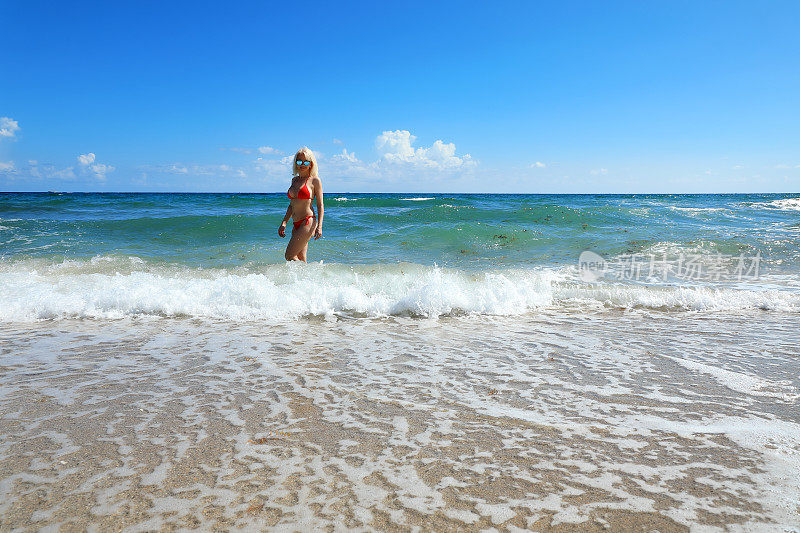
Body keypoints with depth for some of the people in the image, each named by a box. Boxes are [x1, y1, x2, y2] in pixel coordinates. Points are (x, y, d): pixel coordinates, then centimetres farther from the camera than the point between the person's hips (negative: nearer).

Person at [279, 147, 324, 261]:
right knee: (301, 261, 6)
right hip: (296, 225, 7)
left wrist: (319, 226, -15)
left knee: (289, 256, -11)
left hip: (308, 222, -7)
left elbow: (320, 206, -5)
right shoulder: (295, 180, 16)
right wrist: (284, 223, 15)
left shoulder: (315, 180, -3)